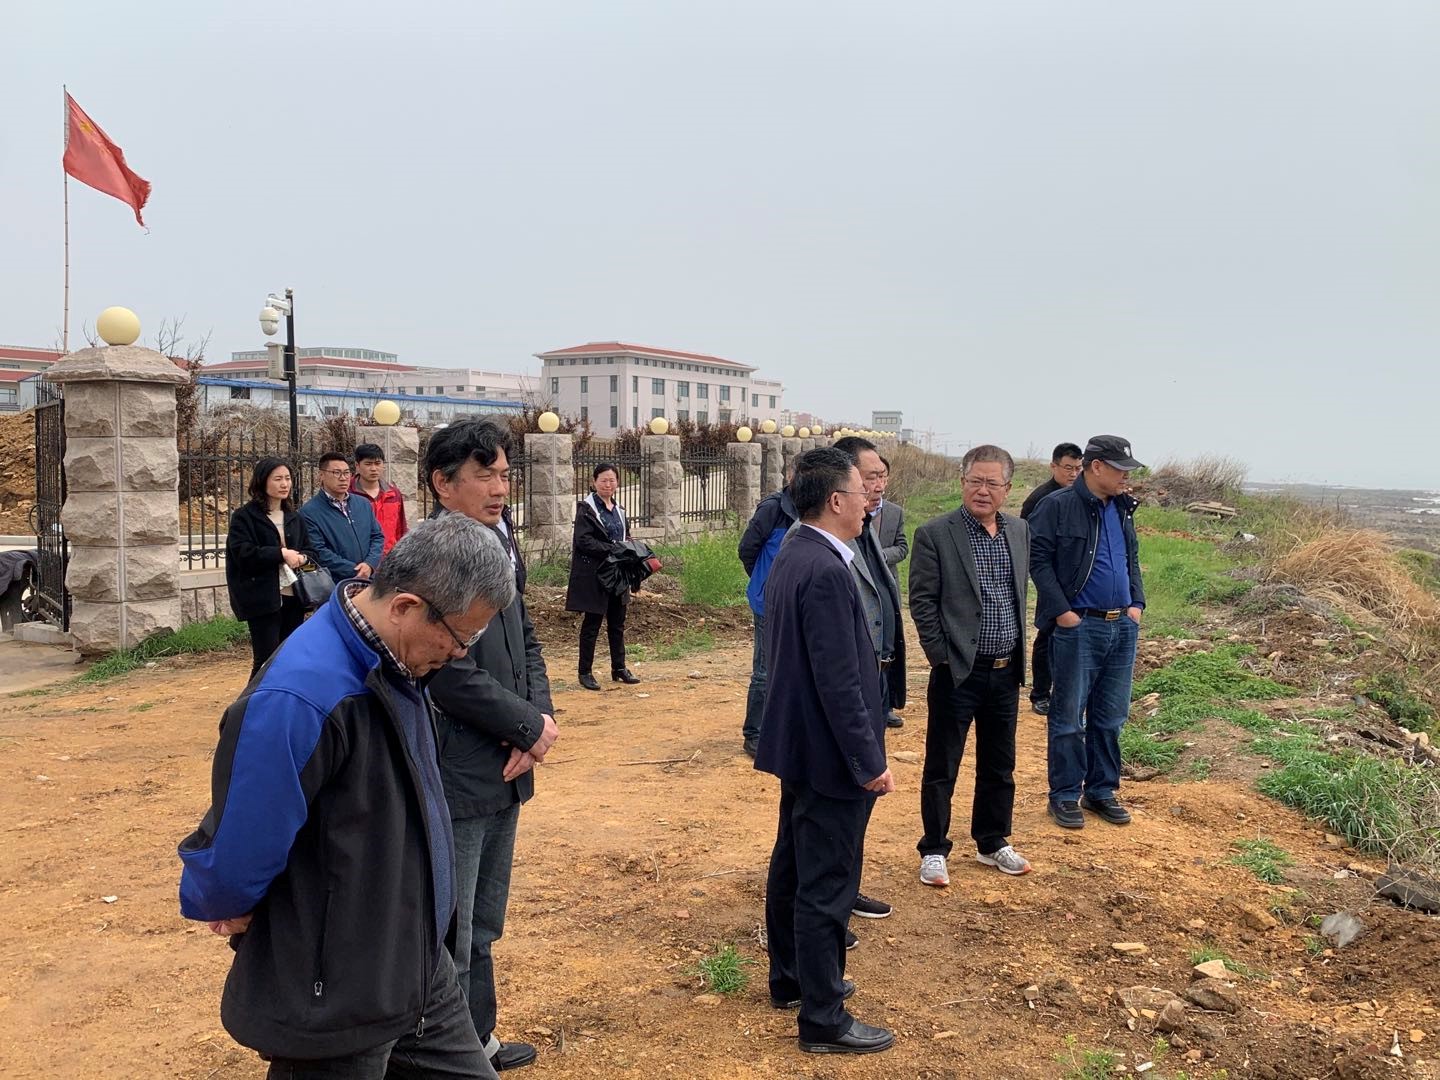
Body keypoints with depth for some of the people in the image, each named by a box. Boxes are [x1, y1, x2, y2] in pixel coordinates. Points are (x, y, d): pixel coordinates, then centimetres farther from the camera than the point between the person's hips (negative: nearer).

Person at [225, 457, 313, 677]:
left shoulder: (293, 517, 16)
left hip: (293, 596, 6)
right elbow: (243, 554, -15)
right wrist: (281, 554, -15)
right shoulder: (244, 517, -4)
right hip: (262, 599, -6)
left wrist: (301, 557, -2)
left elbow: (308, 550, 21)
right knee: (267, 660, -5)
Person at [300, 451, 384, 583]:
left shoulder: (363, 504, 12)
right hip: (334, 586, -5)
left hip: (369, 582, 5)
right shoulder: (309, 512, -7)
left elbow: (377, 536, 13)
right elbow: (318, 552, -14)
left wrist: (370, 564, -7)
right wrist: (356, 571, -16)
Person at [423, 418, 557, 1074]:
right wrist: (530, 727, -14)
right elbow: (453, 676, -25)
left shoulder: (502, 547, 8)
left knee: (483, 928, 24)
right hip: (455, 777, -9)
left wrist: (542, 715, -4)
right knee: (450, 940, 4)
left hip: (504, 771, 9)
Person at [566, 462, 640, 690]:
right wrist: (613, 549, -23)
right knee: (591, 624, 1)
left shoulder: (619, 510, 14)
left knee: (617, 623, 13)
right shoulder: (586, 509, -8)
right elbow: (584, 541, -17)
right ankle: (585, 672, 10)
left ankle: (619, 668, 24)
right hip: (594, 575, -6)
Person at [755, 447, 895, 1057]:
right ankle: (823, 1019, 12)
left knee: (793, 866, 21)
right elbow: (839, 680, -25)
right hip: (830, 755, -10)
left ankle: (790, 979, 37)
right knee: (827, 888, 1)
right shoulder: (826, 571, -24)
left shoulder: (791, 556, 7)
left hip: (798, 745, 10)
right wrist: (870, 762, -18)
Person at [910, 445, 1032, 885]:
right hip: (958, 672, -5)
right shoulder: (935, 534, -10)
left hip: (1006, 671, 6)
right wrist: (941, 655, -11)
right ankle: (934, 851, 18)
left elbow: (1021, 594, 16)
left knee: (999, 766, 17)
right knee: (940, 768, 5)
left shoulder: (1020, 531, 7)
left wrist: (1018, 654, 11)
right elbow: (922, 601, -9)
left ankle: (992, 843, 33)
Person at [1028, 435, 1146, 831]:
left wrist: (1137, 602, 10)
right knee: (1069, 717, 2)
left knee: (1110, 717, 13)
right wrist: (1060, 610, -16)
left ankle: (1102, 791, 26)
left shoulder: (1122, 508, 12)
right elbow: (1038, 558, -13)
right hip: (1078, 627, -7)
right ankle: (1065, 796, 14)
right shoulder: (1058, 506, -11)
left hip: (1123, 626, 7)